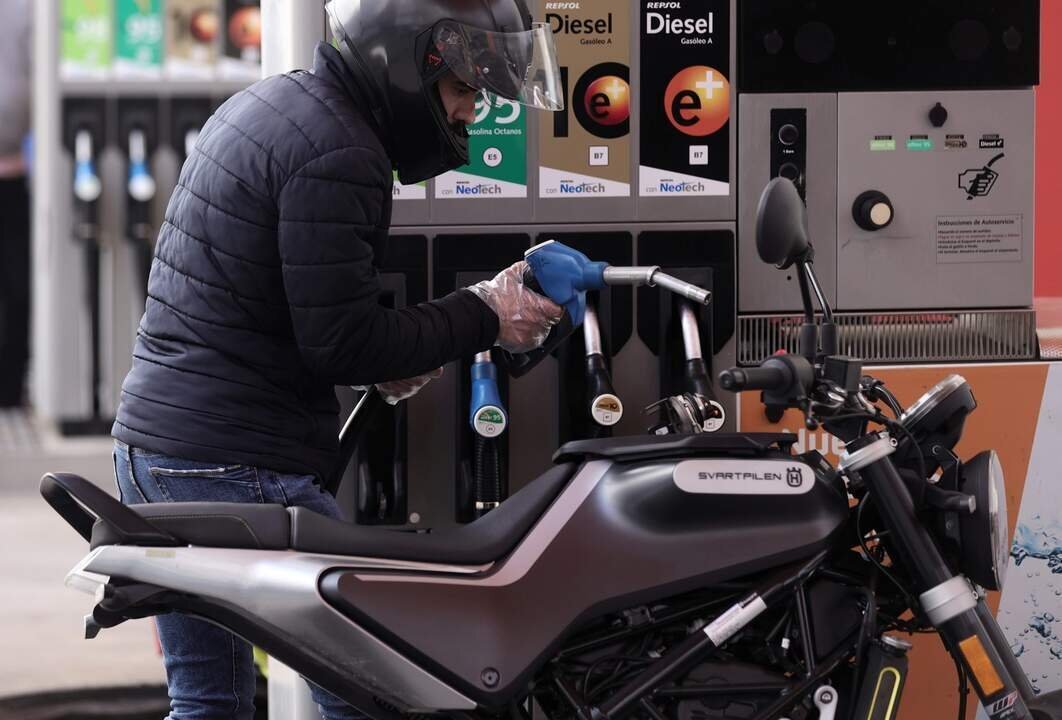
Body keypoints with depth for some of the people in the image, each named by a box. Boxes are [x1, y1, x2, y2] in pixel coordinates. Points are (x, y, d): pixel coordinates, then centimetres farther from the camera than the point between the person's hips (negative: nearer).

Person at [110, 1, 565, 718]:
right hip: (239, 465, -10)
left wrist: (384, 354, 11)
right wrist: (483, 317, -8)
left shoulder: (266, 103, 17)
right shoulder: (338, 154, -15)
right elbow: (341, 343, -18)